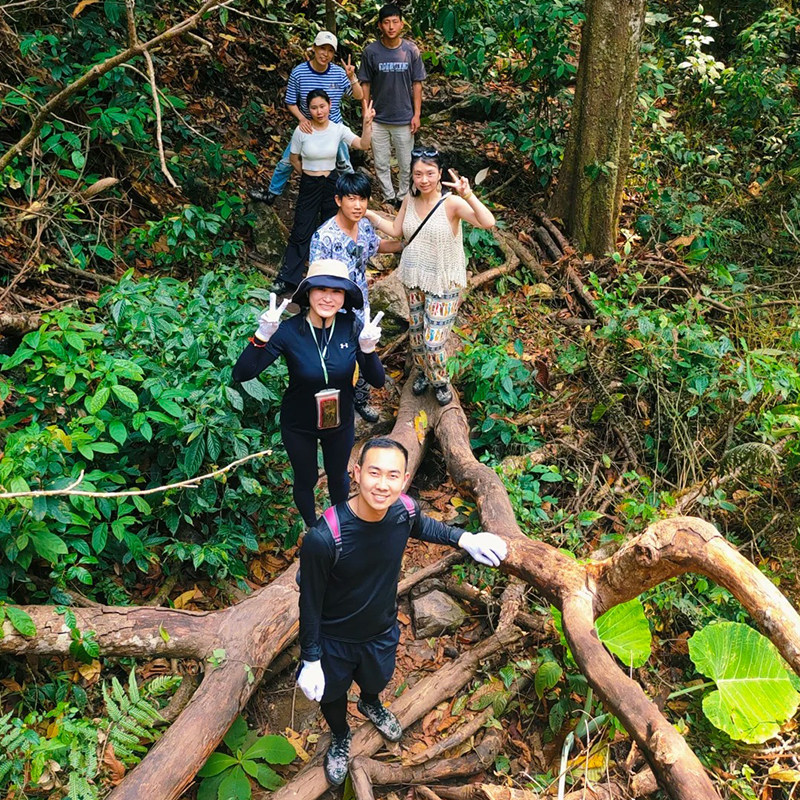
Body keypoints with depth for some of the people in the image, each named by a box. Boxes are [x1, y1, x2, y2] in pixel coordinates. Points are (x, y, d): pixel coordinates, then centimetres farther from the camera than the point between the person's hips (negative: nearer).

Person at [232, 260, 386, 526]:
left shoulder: (352, 328, -22)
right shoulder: (289, 331, -28)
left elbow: (377, 381, -19)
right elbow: (241, 374, -30)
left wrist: (368, 349, -37)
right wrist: (262, 337, -45)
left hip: (340, 423, 2)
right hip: (298, 427, -2)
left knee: (338, 476, 27)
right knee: (306, 480, 23)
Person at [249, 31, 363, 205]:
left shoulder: (339, 73, -14)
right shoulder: (298, 72, -16)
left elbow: (359, 96, -10)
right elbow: (290, 102, -7)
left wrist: (352, 77, -26)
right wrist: (302, 119, -25)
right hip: (308, 127, 0)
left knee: (344, 165, 13)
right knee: (286, 161, 9)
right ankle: (271, 193, 29)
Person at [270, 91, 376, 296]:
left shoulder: (338, 129, -9)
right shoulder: (302, 131, -12)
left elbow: (363, 145, -21)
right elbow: (294, 159, 2)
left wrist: (367, 124, -35)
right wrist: (308, 176, 8)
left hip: (331, 183, 2)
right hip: (309, 186, -2)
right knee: (301, 232, 2)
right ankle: (287, 278, 9)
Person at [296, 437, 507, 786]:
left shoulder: (405, 510, -25)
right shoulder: (323, 538, -39)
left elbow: (422, 527, 3)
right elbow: (310, 602, -22)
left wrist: (465, 539, -10)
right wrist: (310, 659, -13)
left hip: (382, 632, 4)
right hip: (335, 640, -3)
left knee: (376, 679, 34)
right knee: (333, 693, 27)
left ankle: (370, 705, 71)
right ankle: (340, 737, 62)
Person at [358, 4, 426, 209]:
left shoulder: (411, 50, -5)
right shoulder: (371, 51, -6)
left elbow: (417, 84, 1)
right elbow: (366, 84, 1)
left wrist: (416, 114, -3)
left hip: (404, 119, 0)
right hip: (378, 120, 0)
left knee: (405, 164, 9)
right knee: (381, 164, 9)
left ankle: (403, 198, 27)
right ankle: (389, 198, 25)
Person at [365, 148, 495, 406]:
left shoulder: (451, 203, -21)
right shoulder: (410, 201, -3)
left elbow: (488, 222, -34)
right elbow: (396, 230, 13)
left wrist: (467, 194, -45)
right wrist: (368, 213, 4)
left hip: (443, 284, -5)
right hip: (414, 280, 6)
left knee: (433, 341, -4)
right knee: (415, 332, 20)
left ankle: (440, 380, 26)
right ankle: (423, 371, 48)